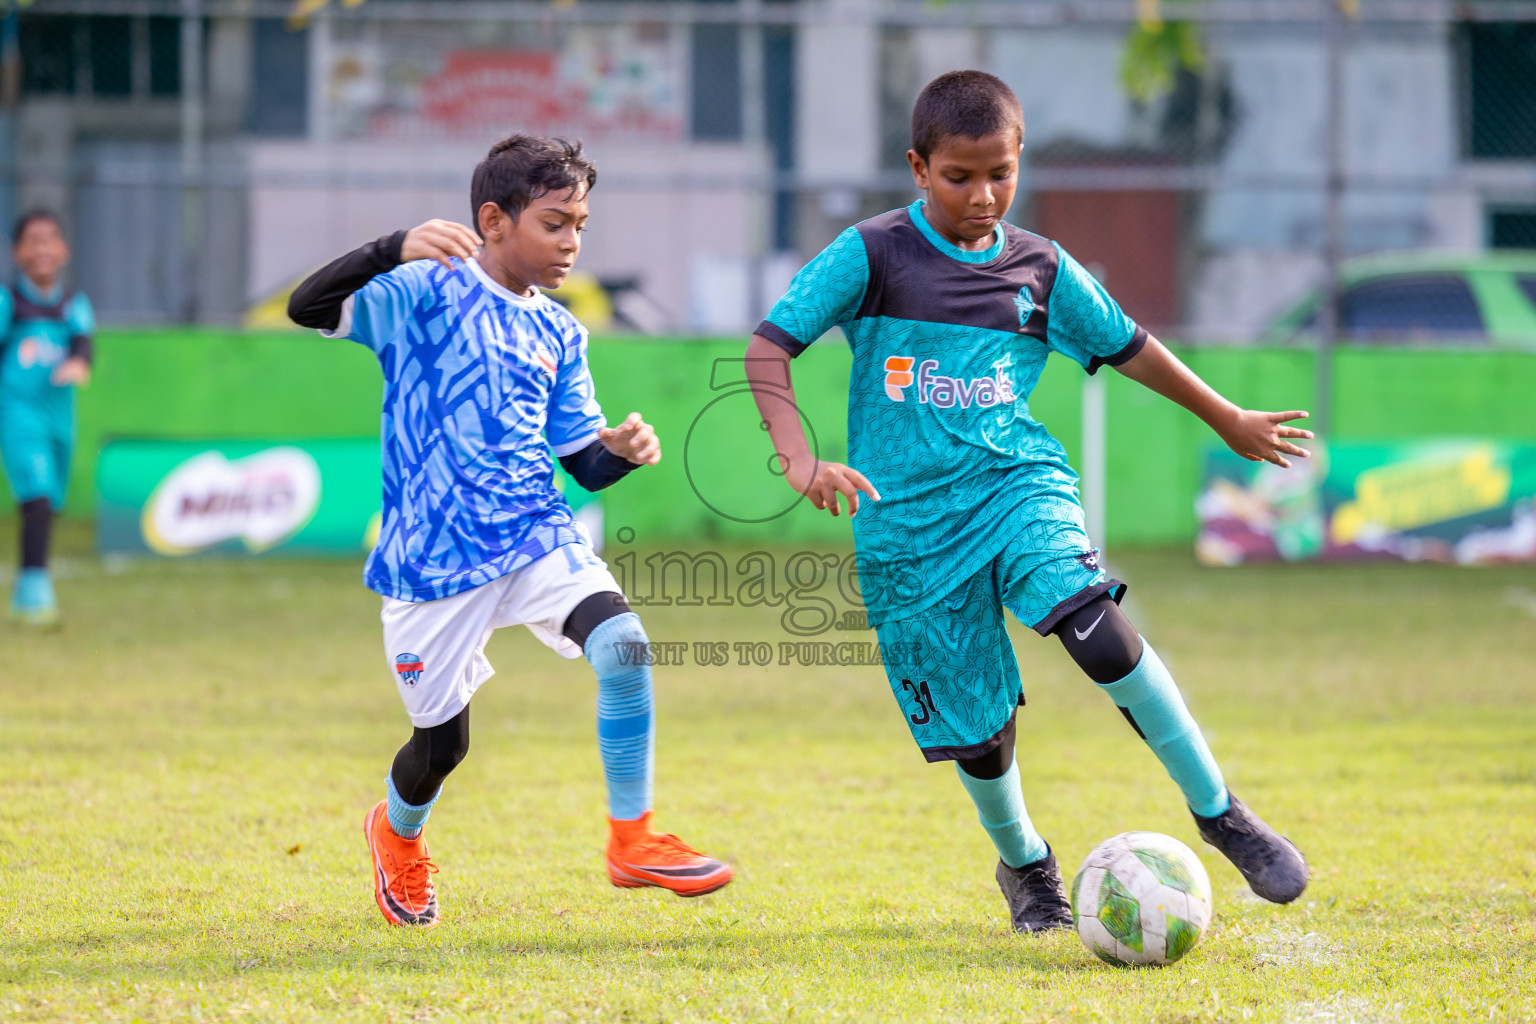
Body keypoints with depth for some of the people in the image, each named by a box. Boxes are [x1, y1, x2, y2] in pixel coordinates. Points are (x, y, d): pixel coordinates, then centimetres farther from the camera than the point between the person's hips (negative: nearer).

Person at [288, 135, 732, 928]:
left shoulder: (558, 333, 13)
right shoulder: (425, 291, -5)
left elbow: (583, 465, 16)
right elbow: (307, 309, -20)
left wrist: (621, 450, -8)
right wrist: (395, 251, -36)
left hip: (536, 537, 4)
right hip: (433, 558, -4)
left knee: (623, 643, -23)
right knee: (442, 741, 5)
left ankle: (632, 840, -12)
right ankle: (397, 834, 41)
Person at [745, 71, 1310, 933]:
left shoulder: (1042, 271, 7)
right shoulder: (871, 256, -3)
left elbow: (1128, 347, 22)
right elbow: (769, 346, -8)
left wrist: (1230, 422, 31)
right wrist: (800, 458, -23)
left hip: (1017, 483, 1)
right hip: (910, 520, -1)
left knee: (1094, 623, -27)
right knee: (977, 725, 1)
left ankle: (1219, 812, -17)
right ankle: (1024, 863, 33)